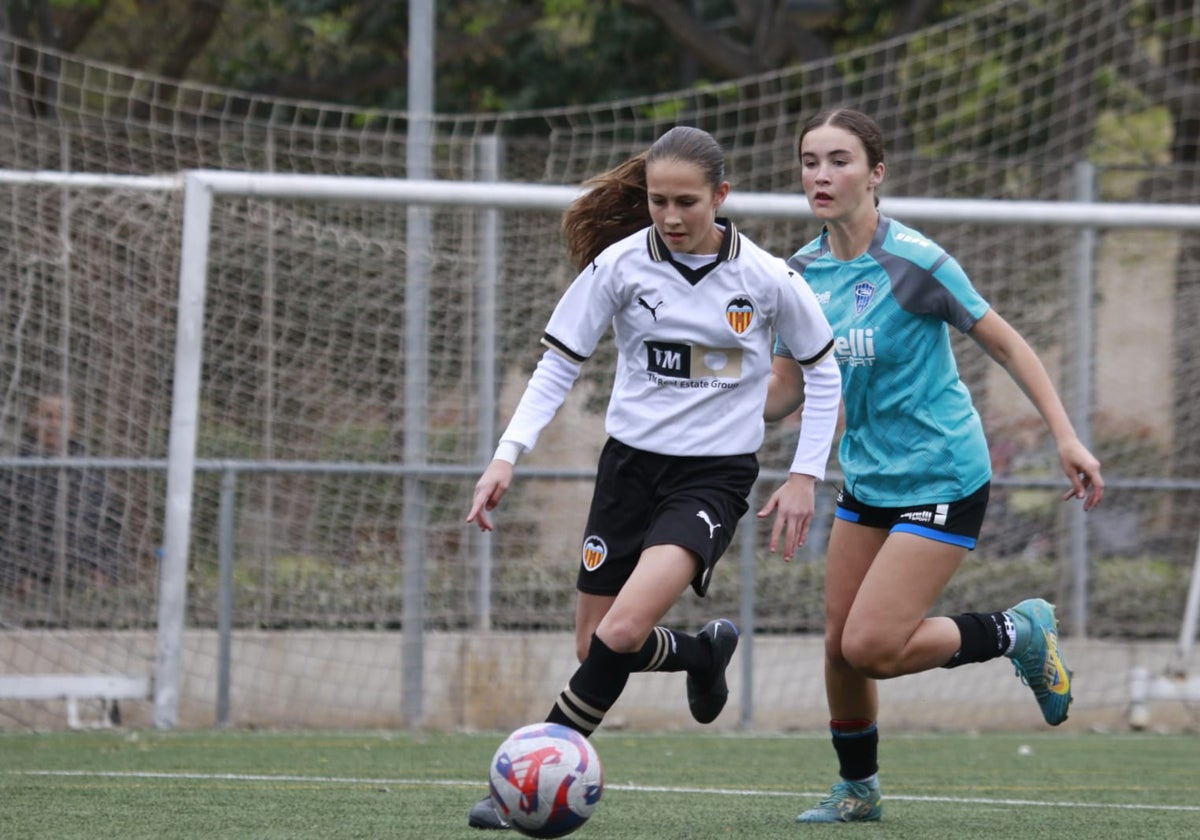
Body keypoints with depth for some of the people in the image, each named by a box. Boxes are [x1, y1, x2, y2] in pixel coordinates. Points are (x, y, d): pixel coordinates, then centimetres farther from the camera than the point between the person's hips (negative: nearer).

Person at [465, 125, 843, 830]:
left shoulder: (767, 279, -9)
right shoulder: (619, 265, -8)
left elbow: (824, 371, 6)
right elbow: (558, 366, -1)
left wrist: (805, 475, 1)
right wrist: (509, 454, -14)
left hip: (716, 474, -3)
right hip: (631, 461, 3)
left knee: (623, 632, -23)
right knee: (597, 646, 8)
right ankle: (705, 653, 39)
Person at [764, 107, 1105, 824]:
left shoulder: (912, 262, -19)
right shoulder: (804, 273, 0)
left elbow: (1005, 343, -12)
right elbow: (787, 389, 8)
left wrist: (1067, 437, -17)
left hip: (942, 481, -6)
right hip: (868, 481, 6)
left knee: (872, 649, -15)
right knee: (840, 646, 7)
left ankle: (1019, 632, 8)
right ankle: (858, 790, 29)